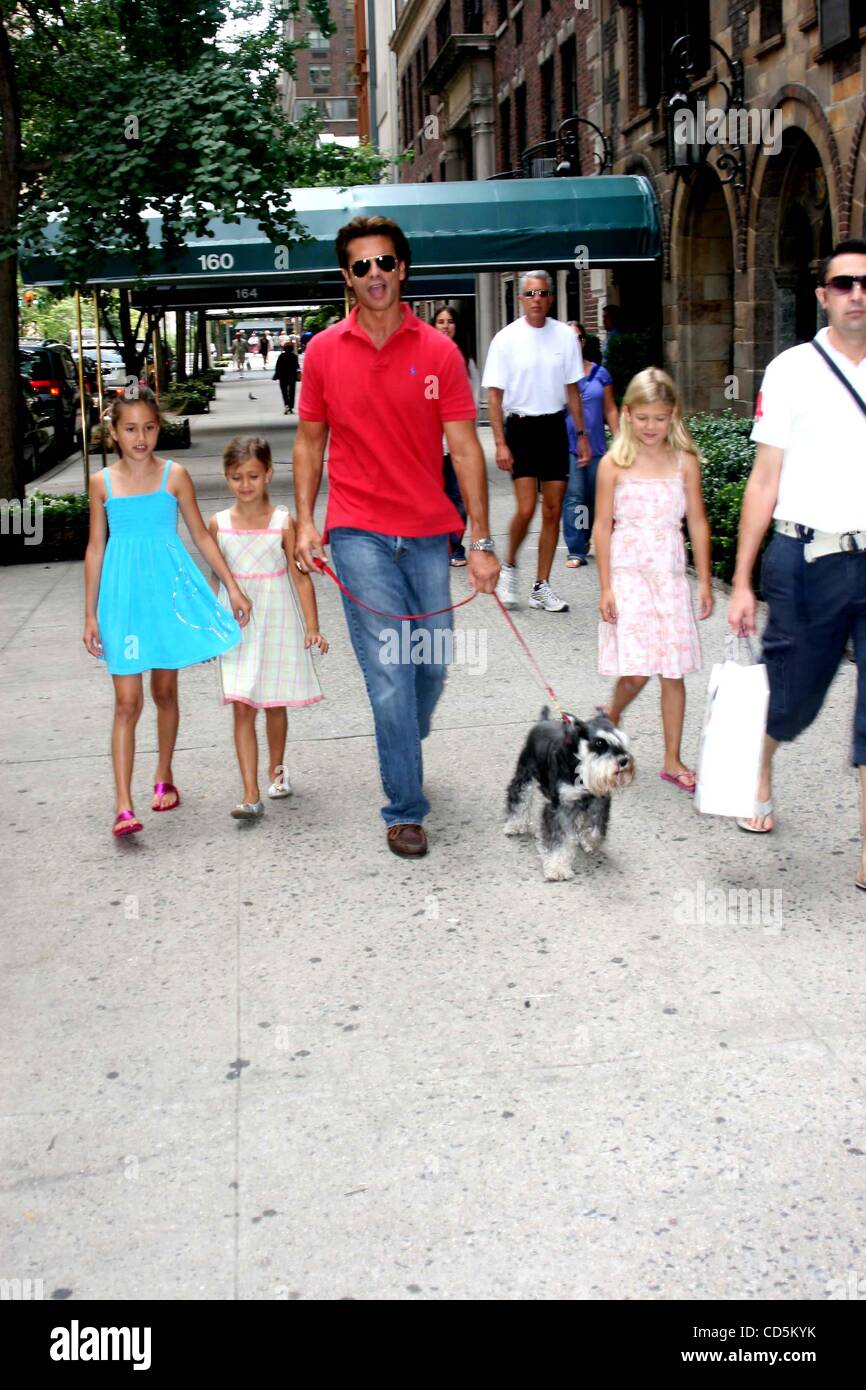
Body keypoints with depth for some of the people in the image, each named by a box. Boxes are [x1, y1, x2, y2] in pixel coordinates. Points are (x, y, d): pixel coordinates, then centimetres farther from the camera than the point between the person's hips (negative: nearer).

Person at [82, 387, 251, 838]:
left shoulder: (174, 475, 0)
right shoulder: (102, 482, 2)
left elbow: (201, 535, 6)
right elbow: (95, 548, 6)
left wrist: (232, 587, 3)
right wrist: (90, 614, 4)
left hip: (169, 589, 1)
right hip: (124, 594, 0)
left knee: (165, 691, 12)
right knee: (127, 702, -5)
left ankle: (164, 778, 31)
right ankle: (123, 806, -8)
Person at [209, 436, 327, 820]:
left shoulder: (283, 522, -6)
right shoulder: (219, 524, 0)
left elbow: (300, 577, -4)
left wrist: (312, 626, -8)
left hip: (276, 620, -1)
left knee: (274, 704, 11)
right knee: (242, 707, -6)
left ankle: (276, 768, 37)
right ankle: (251, 795, -8)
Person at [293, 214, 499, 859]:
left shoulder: (438, 351, 0)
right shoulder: (324, 351, 2)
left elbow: (465, 447, -1)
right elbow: (310, 441, 10)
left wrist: (482, 541, -5)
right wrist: (305, 520, -1)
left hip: (428, 532, 2)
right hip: (360, 532, -1)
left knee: (432, 666, 11)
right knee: (390, 672, -5)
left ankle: (403, 750, 42)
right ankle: (405, 809, 7)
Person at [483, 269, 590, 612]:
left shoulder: (565, 336, 3)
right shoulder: (506, 339, -6)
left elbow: (572, 389, 11)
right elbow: (494, 394, -5)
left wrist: (582, 435, 9)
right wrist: (500, 443, -12)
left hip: (554, 427, 3)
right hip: (521, 427, -3)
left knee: (553, 510, 4)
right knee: (526, 509, -13)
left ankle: (542, 586, 14)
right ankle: (509, 567, 15)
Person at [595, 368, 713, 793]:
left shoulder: (685, 462, 3)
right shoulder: (614, 464, -3)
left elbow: (697, 523, 6)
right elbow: (602, 526, -2)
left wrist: (704, 582, 4)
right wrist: (606, 587, -6)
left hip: (670, 574, 3)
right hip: (628, 572, -2)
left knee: (673, 672, 5)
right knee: (636, 671, -10)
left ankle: (673, 761, 15)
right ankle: (611, 717, 23)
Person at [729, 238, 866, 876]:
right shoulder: (792, 370, 1)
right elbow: (765, 481, 2)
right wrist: (742, 582, 0)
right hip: (808, 559, -1)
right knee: (792, 700, 11)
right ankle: (760, 775, 44)